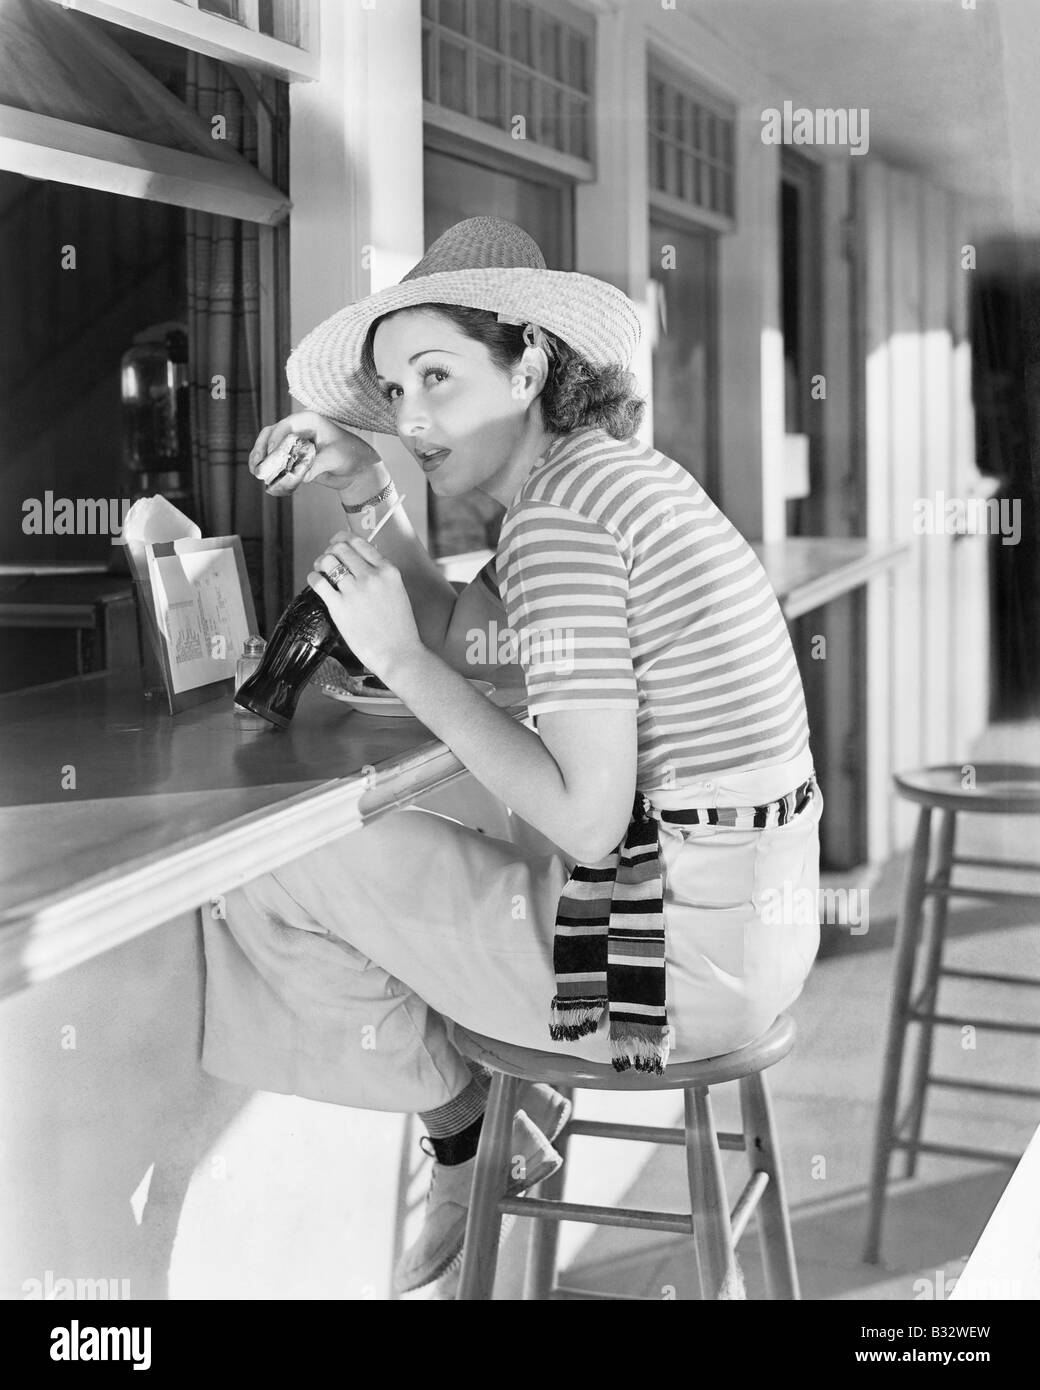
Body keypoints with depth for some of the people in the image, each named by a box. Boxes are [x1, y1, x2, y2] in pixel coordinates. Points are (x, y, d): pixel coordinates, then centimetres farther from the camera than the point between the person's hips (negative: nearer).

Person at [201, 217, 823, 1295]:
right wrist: (368, 499, 9)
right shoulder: (613, 472, 10)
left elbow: (588, 818, -23)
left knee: (269, 875, 1)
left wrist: (397, 658, -16)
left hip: (677, 957, -10)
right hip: (759, 923, 10)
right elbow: (454, 631, 22)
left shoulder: (557, 514, -19)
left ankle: (468, 1132, 20)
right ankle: (523, 1109, 30)